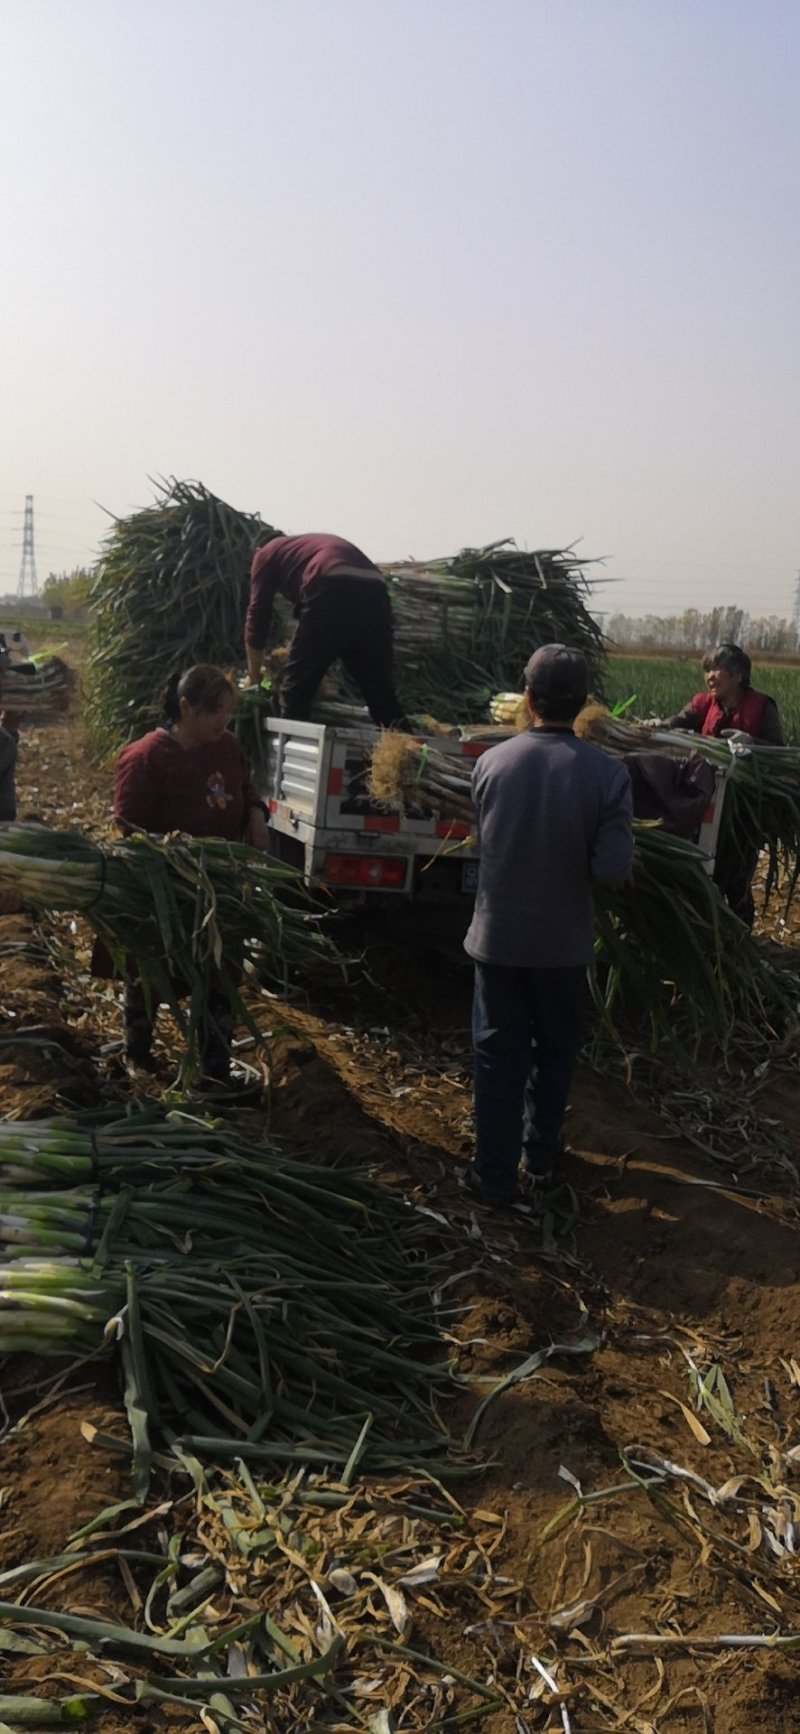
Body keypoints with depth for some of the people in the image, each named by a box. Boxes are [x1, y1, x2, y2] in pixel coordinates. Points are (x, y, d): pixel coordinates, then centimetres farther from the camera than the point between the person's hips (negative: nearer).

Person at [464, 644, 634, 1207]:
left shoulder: (492, 761, -10)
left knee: (499, 1055, 11)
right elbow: (613, 869, -19)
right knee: (556, 1050, 21)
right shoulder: (607, 773, -17)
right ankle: (541, 1153, 37)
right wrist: (610, 866, 4)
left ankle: (496, 1175, 19)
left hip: (498, 934, 1)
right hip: (564, 940, 0)